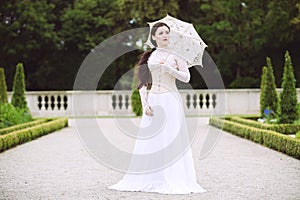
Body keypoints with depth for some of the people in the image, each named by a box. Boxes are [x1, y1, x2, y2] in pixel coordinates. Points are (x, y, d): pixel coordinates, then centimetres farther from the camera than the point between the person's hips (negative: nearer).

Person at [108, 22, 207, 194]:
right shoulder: (149, 56, 13)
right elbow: (142, 83, 12)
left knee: (171, 139, -8)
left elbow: (186, 77, -4)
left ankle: (173, 181, -6)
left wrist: (168, 68, -17)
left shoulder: (175, 54, 5)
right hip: (153, 101, 3)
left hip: (171, 100, -3)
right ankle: (147, 180, 7)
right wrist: (145, 103, -1)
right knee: (149, 140, 0)